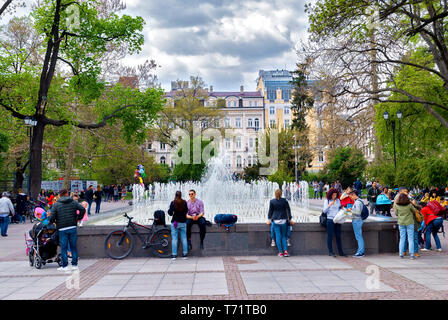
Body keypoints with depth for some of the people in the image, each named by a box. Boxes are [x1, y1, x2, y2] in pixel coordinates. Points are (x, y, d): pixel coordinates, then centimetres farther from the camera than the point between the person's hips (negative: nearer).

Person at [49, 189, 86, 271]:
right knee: (74, 246, 9)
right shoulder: (73, 202, 5)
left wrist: (54, 222, 13)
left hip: (62, 229, -2)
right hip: (73, 227, 2)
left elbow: (52, 217, -8)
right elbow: (83, 209, -2)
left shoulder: (56, 205, 0)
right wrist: (78, 218, 10)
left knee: (63, 247, 5)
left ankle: (64, 266, 6)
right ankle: (74, 265, 12)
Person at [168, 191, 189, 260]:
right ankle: (185, 254, 9)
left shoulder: (173, 203, -8)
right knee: (184, 238, 8)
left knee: (174, 239, 1)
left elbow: (170, 213, -8)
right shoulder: (184, 202, -1)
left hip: (175, 222, -2)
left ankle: (174, 255, 0)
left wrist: (169, 210, 12)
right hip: (183, 222, 2)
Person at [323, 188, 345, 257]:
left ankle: (340, 252, 12)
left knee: (338, 236, 7)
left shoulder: (338, 200, 11)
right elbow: (324, 211, -5)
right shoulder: (326, 201, 0)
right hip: (330, 220, -4)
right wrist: (329, 205, -19)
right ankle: (330, 252, 4)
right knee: (330, 236, -1)